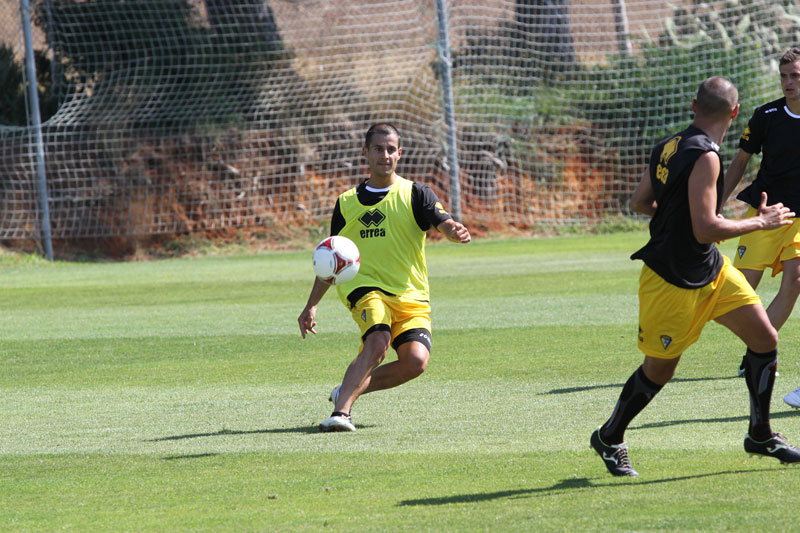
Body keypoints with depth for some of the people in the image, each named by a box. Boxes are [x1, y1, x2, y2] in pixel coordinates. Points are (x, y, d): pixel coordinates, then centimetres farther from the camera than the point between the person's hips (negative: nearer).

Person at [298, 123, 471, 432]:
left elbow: (442, 222, -11)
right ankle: (341, 410, -36)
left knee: (415, 360, -22)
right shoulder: (347, 203, 12)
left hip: (412, 296, 1)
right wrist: (312, 305, 17)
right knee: (378, 342, -31)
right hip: (366, 287, -1)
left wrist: (455, 231, -36)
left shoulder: (415, 194, 6)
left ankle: (348, 389, -1)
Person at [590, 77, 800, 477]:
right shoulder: (704, 156, -25)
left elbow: (639, 203, 13)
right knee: (659, 370, 6)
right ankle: (608, 439, 27)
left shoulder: (668, 147, 2)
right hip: (671, 280, -9)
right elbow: (705, 230, -29)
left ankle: (760, 436, 18)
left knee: (765, 339, 5)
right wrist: (760, 222, -18)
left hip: (710, 272, 9)